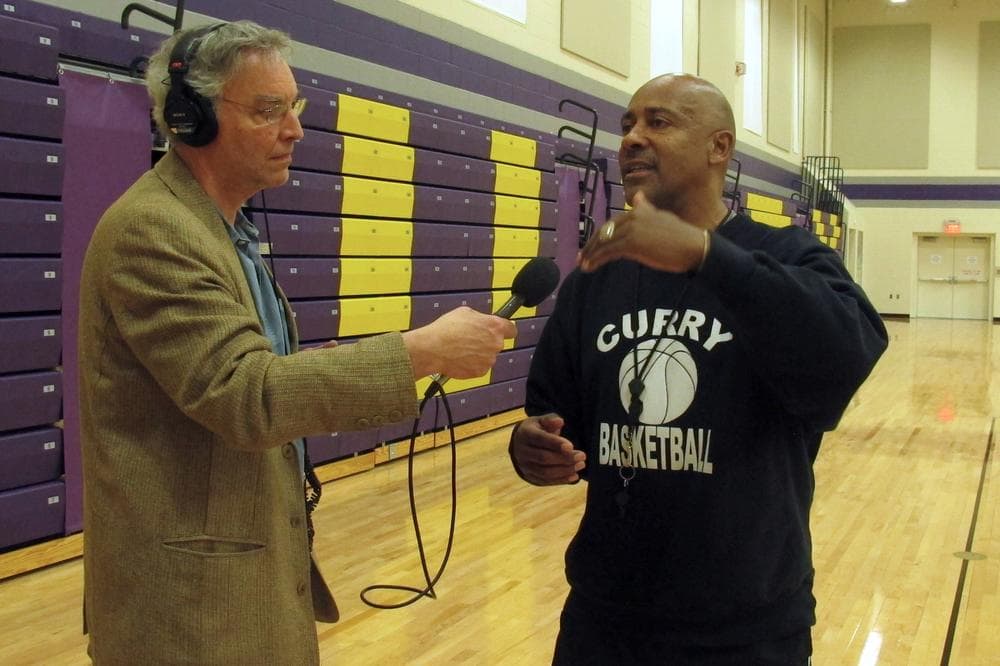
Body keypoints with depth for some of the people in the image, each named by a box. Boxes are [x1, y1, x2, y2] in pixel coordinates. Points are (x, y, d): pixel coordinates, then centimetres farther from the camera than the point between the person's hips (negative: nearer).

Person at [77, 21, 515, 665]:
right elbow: (244, 395, -27)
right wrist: (422, 351, -25)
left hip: (255, 557, 9)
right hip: (194, 587, -9)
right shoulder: (150, 230, -19)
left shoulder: (229, 228, 12)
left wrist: (331, 370, -2)